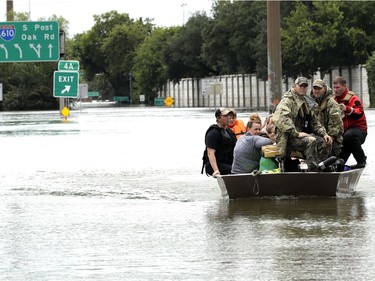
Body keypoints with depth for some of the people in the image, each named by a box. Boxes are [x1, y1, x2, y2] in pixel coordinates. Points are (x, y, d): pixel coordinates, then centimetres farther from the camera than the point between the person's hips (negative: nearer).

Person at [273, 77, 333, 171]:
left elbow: (314, 122, 26)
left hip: (302, 134, 9)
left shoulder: (306, 102, 22)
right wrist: (296, 134, -29)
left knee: (325, 142, -9)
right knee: (311, 141, -33)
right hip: (288, 138, -9)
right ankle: (314, 169, -35)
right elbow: (281, 119, -25)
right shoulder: (287, 100, -7)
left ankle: (321, 167, -7)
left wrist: (324, 134, 8)